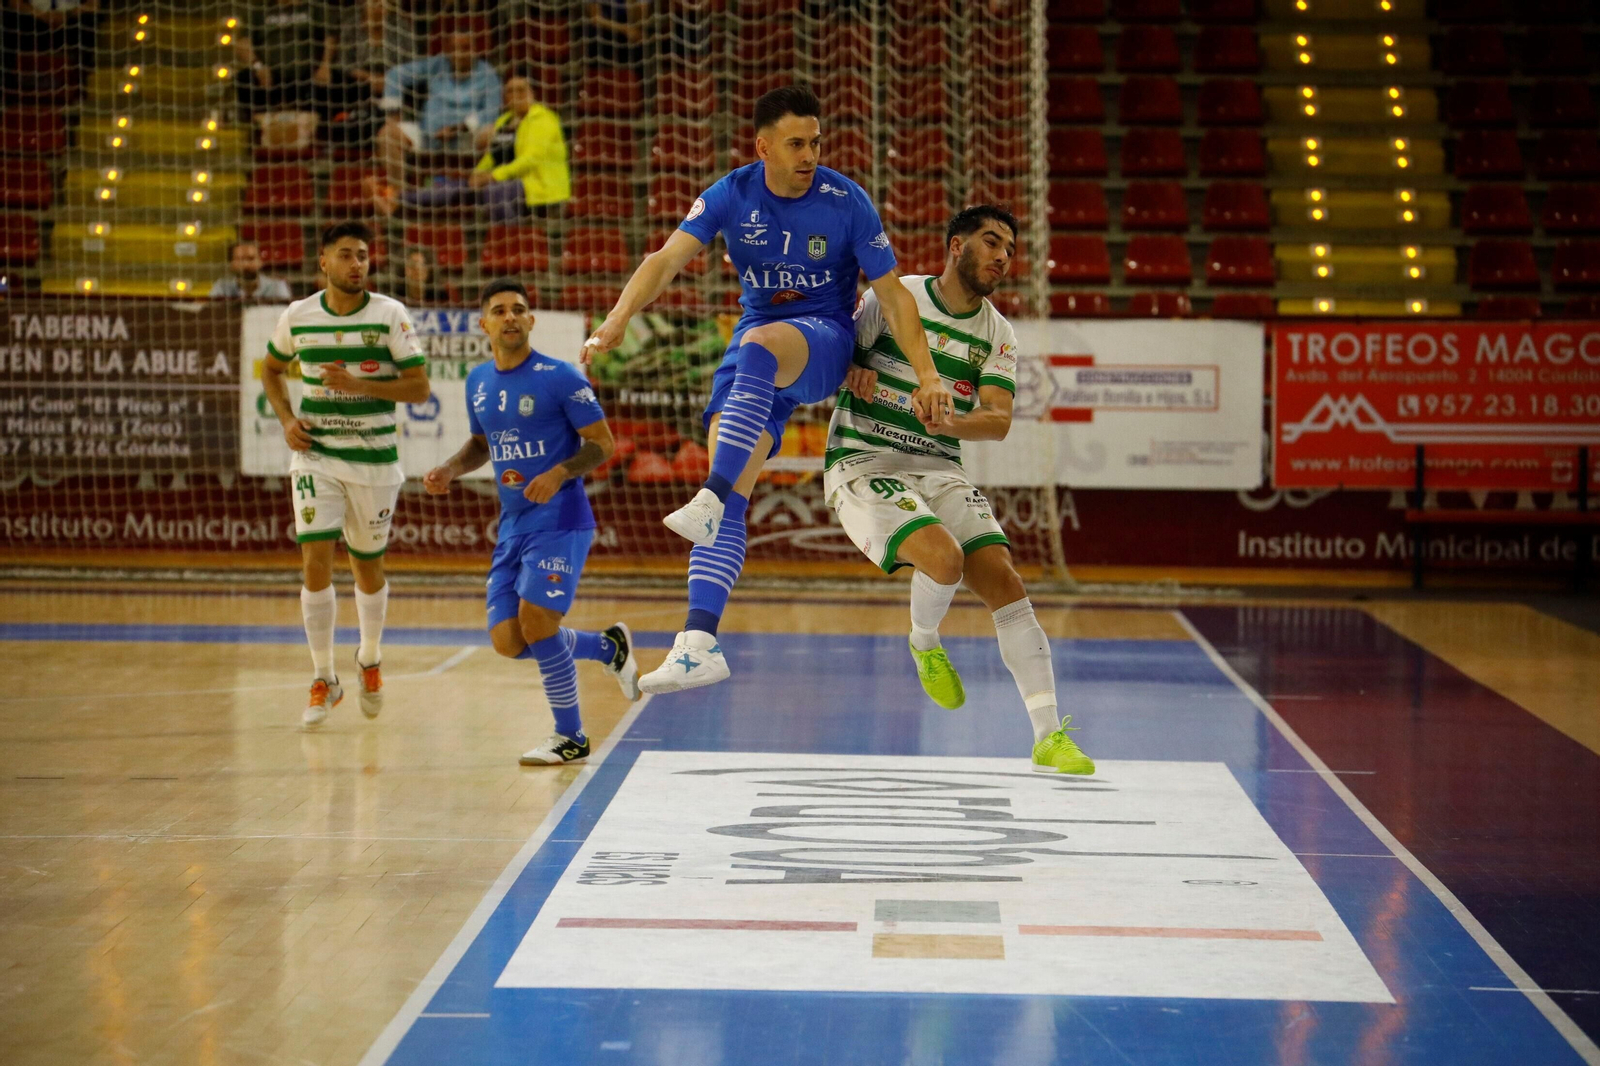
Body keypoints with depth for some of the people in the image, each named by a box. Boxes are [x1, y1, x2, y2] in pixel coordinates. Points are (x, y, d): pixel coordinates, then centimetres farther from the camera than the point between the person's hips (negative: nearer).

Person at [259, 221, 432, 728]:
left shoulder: (390, 315, -7)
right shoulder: (297, 316, 0)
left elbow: (419, 386, -9)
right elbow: (271, 369, 17)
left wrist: (359, 384, -21)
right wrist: (286, 419, 1)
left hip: (375, 458, -1)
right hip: (315, 455, 1)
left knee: (367, 568, 11)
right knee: (316, 560, -12)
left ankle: (370, 658, 38)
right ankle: (324, 680, -1)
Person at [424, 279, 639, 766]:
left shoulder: (560, 377, -9)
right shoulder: (478, 381, 10)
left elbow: (603, 444, -8)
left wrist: (560, 473, -24)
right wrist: (450, 469, 6)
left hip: (560, 520, -7)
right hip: (512, 525, 7)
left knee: (535, 621, -19)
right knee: (509, 642, -1)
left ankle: (571, 738, -1)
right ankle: (608, 646, 25)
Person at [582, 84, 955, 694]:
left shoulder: (846, 202, -9)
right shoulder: (731, 197, -4)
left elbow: (892, 294, -6)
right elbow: (668, 258, -15)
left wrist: (927, 376, -14)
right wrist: (620, 316, -33)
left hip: (825, 337, -3)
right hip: (757, 340, 3)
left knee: (760, 343, -39)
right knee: (733, 492, -13)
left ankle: (709, 501, -48)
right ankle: (699, 643, -17)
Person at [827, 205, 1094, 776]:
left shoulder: (997, 334, 7)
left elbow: (998, 420, -7)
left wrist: (945, 420, -26)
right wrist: (853, 372, -16)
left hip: (940, 471, 4)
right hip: (864, 466, -4)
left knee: (1004, 580, -13)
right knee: (944, 557, -30)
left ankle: (1048, 736, -10)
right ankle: (924, 643, 6)